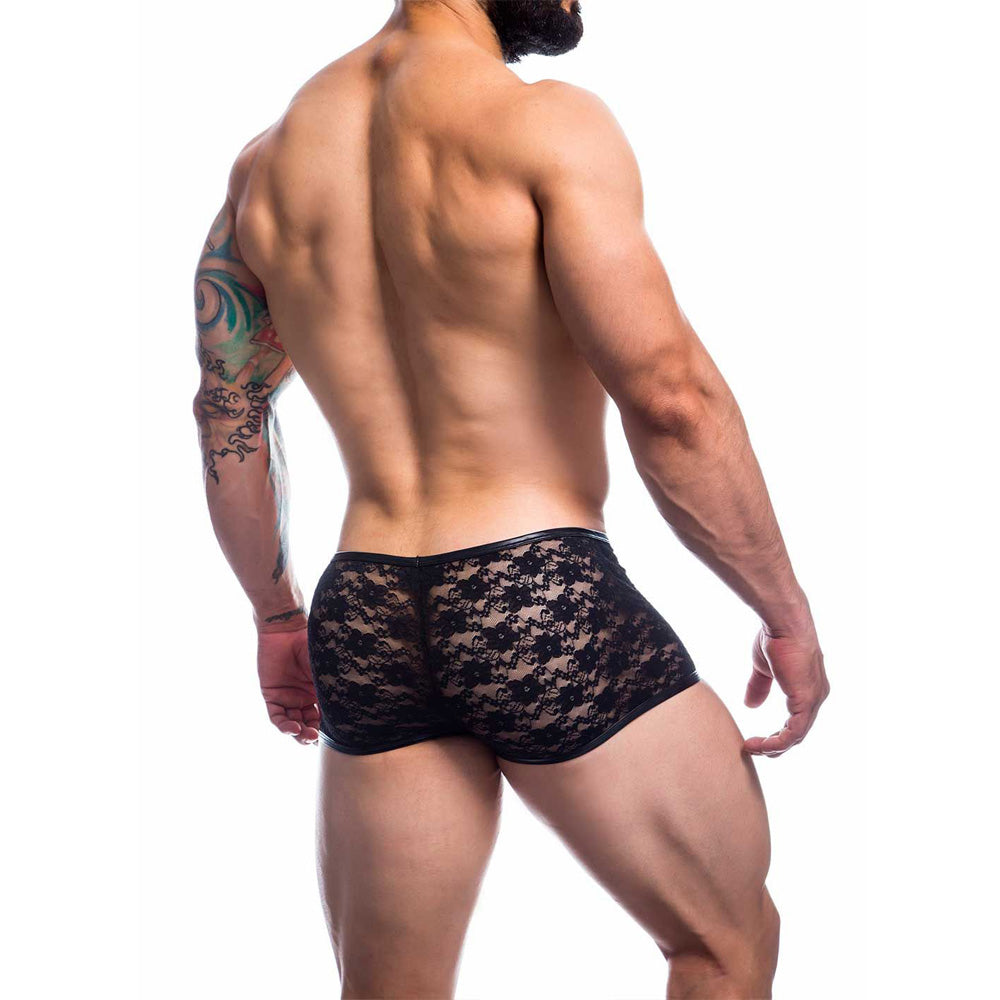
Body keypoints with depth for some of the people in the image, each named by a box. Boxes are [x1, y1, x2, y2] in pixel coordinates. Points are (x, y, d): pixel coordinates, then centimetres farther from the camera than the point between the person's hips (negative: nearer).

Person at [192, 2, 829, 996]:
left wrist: (276, 614, 26)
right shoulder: (543, 123, -10)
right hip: (546, 601, -6)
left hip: (368, 616, 6)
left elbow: (226, 417, 15)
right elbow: (671, 399, -17)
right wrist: (788, 612, -6)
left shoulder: (268, 157, 10)